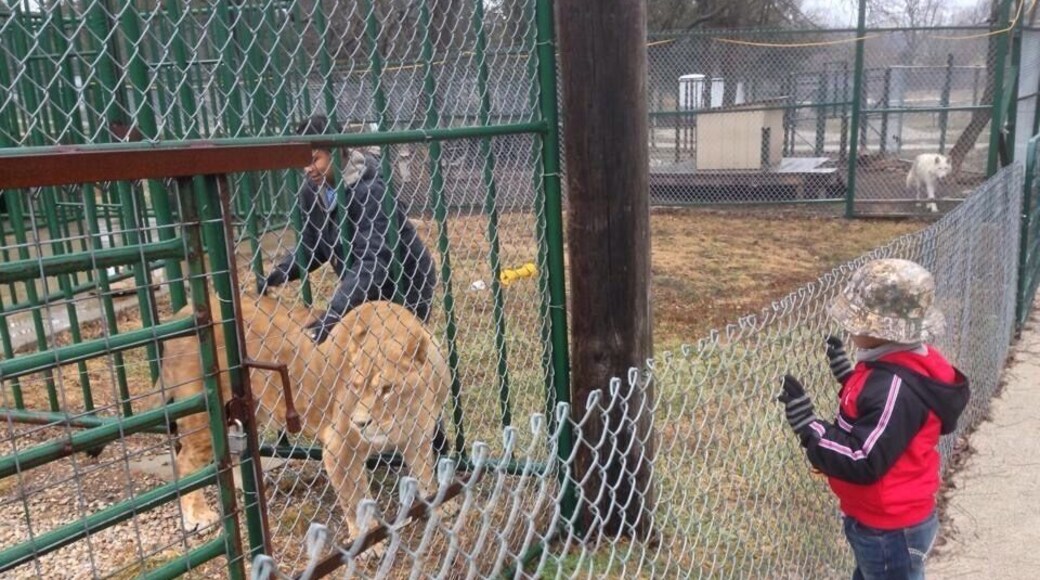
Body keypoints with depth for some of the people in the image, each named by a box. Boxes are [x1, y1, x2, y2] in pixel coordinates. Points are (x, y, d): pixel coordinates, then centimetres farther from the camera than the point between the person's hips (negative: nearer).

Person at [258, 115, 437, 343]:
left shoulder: (369, 188, -29)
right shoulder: (312, 191, -5)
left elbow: (373, 261, -36)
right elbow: (311, 246, 4)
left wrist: (334, 311, -45)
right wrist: (277, 274, -15)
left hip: (405, 290, -7)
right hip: (368, 291, 8)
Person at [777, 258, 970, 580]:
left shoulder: (896, 387, -32)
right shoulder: (900, 366, -2)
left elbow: (862, 462, -32)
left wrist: (808, 425, -30)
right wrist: (848, 375, 7)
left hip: (890, 530, -9)